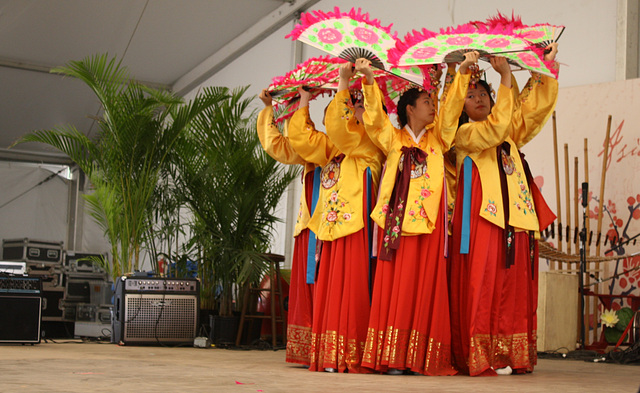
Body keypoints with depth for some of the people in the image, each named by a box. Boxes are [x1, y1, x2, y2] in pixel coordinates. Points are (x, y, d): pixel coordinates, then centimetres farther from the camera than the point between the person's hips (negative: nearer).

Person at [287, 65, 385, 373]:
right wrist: (304, 101, 25)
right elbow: (301, 136, 24)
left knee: (351, 288, -10)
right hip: (331, 226, 8)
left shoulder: (368, 145, -1)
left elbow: (340, 124, -15)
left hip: (355, 224, -8)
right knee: (328, 289, 4)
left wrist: (343, 82, -10)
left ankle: (351, 357, -10)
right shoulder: (333, 147, 21)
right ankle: (328, 357, 5)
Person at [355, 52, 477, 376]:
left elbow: (451, 107, 5)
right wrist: (369, 79, -17)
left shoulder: (437, 137, 16)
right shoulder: (393, 139, 11)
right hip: (397, 219, -1)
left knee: (426, 283, -3)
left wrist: (462, 72, -8)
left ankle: (424, 357, -4)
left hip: (428, 218, 2)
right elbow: (374, 115, -3)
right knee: (397, 283, -5)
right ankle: (394, 357, -6)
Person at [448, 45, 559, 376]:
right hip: (483, 216, -6)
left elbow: (535, 107, 13)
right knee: (482, 286, -10)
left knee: (515, 287, 2)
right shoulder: (465, 134, 4)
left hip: (516, 217, 6)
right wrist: (506, 79, -13)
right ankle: (483, 358, -9)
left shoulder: (511, 134, 22)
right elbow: (493, 130, -14)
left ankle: (513, 356, 4)